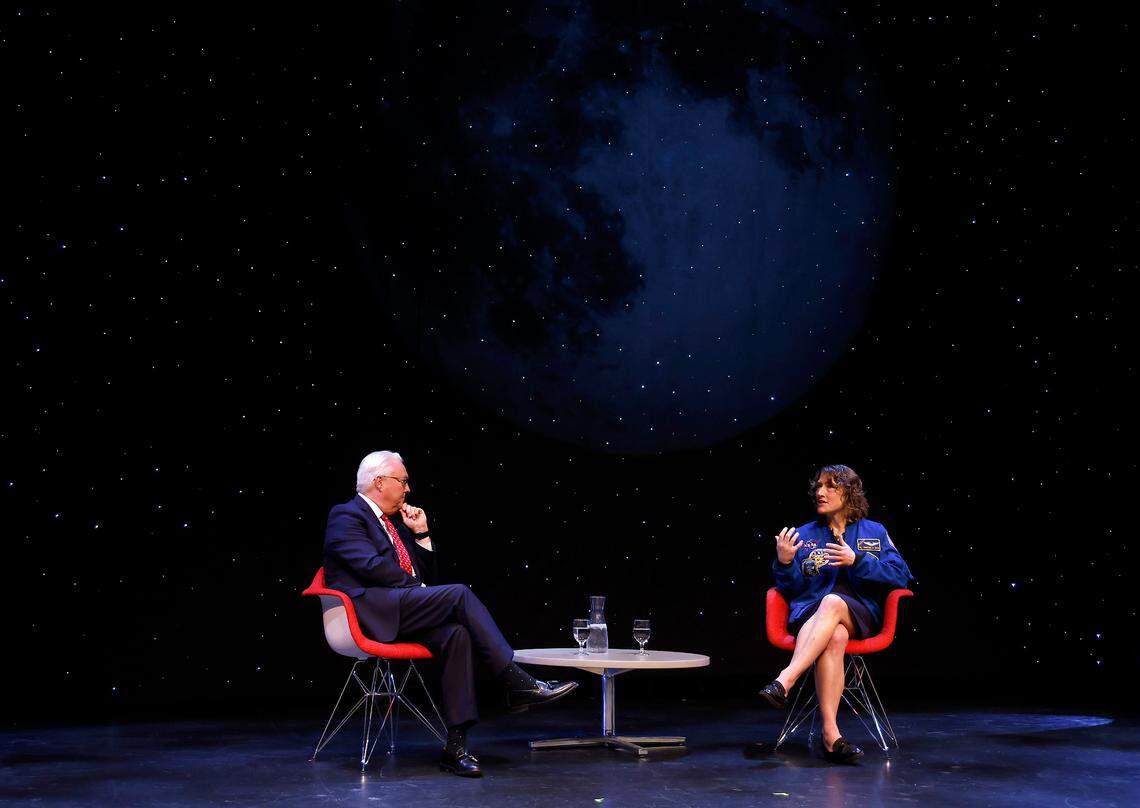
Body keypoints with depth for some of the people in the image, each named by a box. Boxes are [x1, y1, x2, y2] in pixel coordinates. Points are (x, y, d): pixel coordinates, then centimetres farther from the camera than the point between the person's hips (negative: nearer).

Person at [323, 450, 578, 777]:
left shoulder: (396, 521, 26)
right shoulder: (345, 516, 1)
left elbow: (426, 575, 25)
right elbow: (372, 565, -15)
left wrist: (421, 533, 14)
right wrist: (418, 589, -12)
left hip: (404, 615, 8)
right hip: (373, 611, -8)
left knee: (457, 634, -23)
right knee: (459, 594, -24)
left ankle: (455, 746, -26)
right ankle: (519, 683, -24)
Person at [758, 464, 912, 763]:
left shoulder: (875, 532, 15)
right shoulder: (805, 535, 18)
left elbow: (900, 575, 1)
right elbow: (791, 589, 11)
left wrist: (856, 561, -11)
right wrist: (784, 562, -11)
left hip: (861, 614, -1)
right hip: (810, 613, 1)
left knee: (832, 603, -39)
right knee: (835, 637, -38)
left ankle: (784, 682, -50)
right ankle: (831, 735, -48)